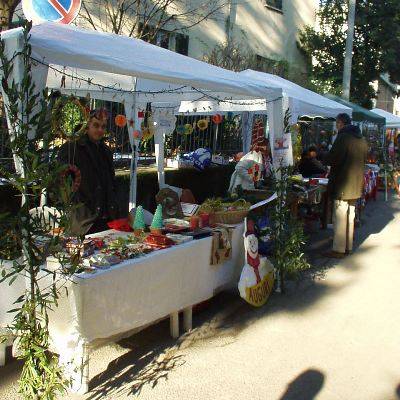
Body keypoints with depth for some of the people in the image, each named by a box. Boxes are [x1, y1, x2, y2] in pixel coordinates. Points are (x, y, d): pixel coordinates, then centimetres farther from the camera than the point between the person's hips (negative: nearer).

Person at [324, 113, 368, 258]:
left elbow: (332, 159, -20)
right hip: (356, 184, 8)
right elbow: (364, 160, 19)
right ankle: (348, 247, 24)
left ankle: (338, 249, 2)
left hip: (342, 185, -8)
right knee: (350, 216, 15)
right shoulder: (362, 139, 11)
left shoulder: (343, 137, -15)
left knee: (340, 218, -2)